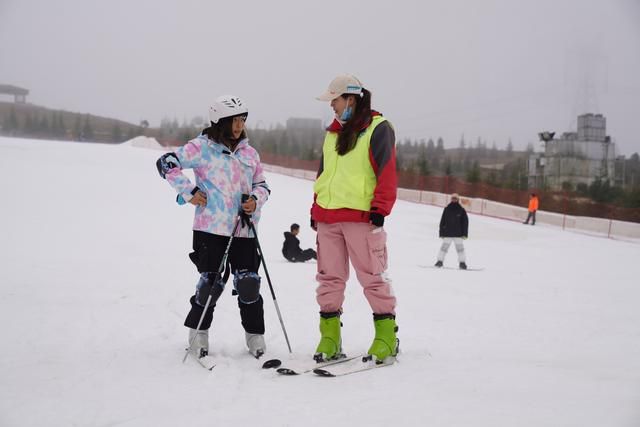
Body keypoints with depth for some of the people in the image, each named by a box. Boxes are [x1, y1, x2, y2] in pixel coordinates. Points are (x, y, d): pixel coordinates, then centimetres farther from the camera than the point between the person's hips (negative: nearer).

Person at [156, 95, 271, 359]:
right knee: (211, 283, -2)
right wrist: (189, 192, -7)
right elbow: (166, 163, -3)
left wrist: (256, 200, 0)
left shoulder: (249, 152, 13)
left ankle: (255, 336, 14)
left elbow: (262, 184, 22)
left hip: (244, 229, 4)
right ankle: (198, 333, 18)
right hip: (211, 228, -4)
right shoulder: (202, 147, -1)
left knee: (248, 284, 0)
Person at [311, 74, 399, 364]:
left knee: (372, 276, -3)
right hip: (328, 217, 7)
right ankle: (329, 338, 12)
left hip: (361, 217, -7)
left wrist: (379, 209, -15)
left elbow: (387, 173, -9)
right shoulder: (333, 132, 19)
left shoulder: (377, 128, -3)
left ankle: (386, 335, 5)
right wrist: (316, 209, 20)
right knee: (329, 277, 6)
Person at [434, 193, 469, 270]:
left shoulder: (461, 210, 3)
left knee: (460, 248, 0)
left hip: (458, 234, 0)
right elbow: (442, 221, 7)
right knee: (444, 247, 0)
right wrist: (442, 233, 2)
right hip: (447, 234, 1)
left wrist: (464, 234, -3)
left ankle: (462, 263, 6)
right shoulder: (446, 209, 5)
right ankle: (440, 261, 7)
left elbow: (465, 222, 4)